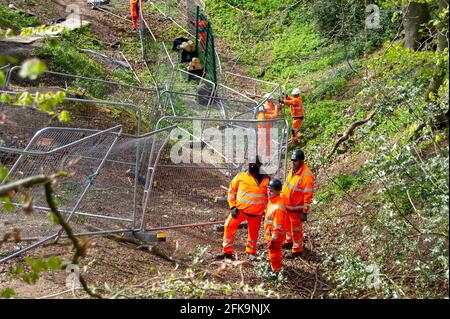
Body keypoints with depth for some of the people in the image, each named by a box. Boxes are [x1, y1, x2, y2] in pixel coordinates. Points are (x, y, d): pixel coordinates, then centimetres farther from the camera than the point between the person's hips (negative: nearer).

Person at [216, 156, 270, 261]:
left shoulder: (266, 180, 0)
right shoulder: (240, 177, -3)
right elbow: (231, 191, 4)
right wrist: (233, 207, -5)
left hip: (256, 213, 0)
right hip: (240, 209, 0)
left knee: (253, 233, 10)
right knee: (229, 226, -7)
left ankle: (251, 252, 33)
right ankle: (227, 251, 4)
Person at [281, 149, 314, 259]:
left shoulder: (306, 175, -26)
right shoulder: (293, 170, 2)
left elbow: (308, 195, -24)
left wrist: (305, 212, -21)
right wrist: (282, 199, 20)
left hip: (295, 209, -8)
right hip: (286, 206, 8)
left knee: (296, 229, 7)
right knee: (288, 225, 26)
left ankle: (297, 250, 23)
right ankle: (289, 241, 47)